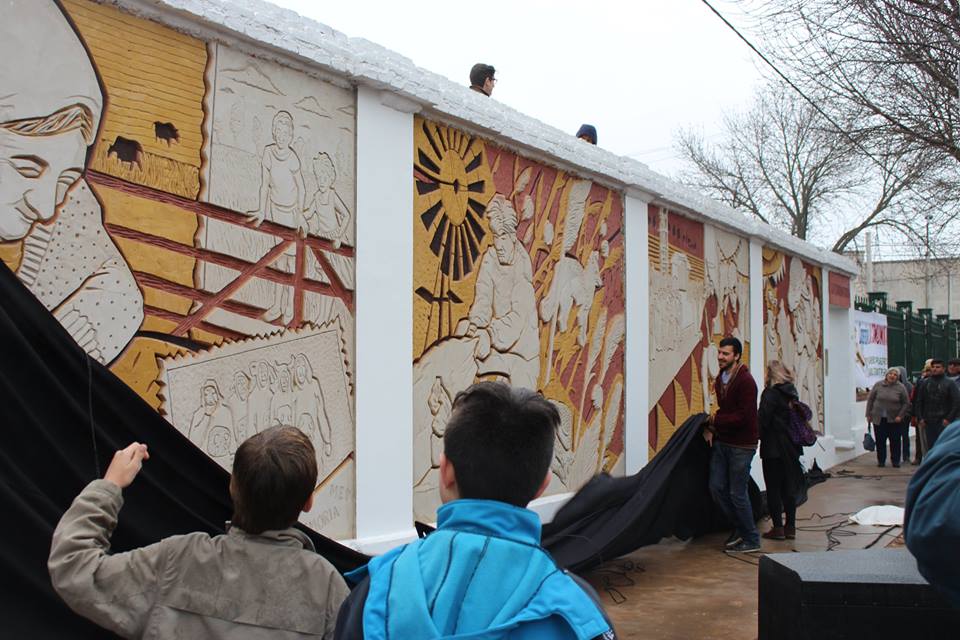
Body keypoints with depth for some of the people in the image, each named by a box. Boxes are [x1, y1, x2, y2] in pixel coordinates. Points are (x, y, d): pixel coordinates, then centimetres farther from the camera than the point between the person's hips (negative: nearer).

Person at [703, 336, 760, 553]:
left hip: (741, 445, -8)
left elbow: (744, 416, -23)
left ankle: (751, 539, 14)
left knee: (737, 493, -2)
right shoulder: (720, 379, 9)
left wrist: (715, 420, -15)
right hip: (721, 442, 8)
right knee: (717, 487, 8)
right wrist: (711, 428, 1)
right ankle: (739, 527, 27)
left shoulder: (745, 381, -17)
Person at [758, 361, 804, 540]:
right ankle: (790, 527, 17)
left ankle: (778, 527, 2)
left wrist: (759, 436, -2)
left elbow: (763, 419, -16)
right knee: (789, 487, 12)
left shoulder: (770, 394, -15)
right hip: (791, 448, 7)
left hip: (773, 448, -7)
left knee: (773, 488, 1)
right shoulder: (792, 393, 8)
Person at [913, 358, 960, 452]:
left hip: (943, 423, -4)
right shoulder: (925, 383, 11)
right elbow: (919, 402, 15)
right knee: (930, 447, 7)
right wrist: (920, 418, 5)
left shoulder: (949, 383, -2)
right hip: (928, 422, 4)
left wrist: (949, 418, -12)